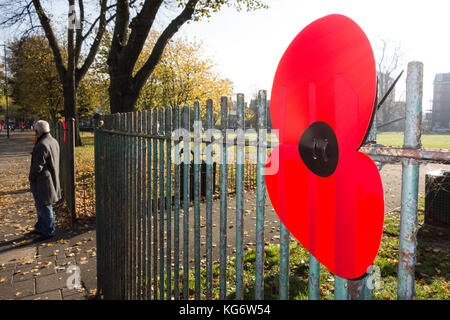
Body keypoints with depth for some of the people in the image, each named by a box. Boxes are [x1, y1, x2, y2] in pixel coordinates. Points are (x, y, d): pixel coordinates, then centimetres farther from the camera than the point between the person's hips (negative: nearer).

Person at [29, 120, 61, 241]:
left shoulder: (41, 146, -23)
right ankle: (40, 228, 35)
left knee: (44, 207, 1)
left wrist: (31, 178, -7)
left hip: (41, 181, -10)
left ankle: (49, 232, 12)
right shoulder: (54, 141, 7)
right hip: (52, 178, 10)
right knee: (40, 205, 22)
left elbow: (37, 166, -21)